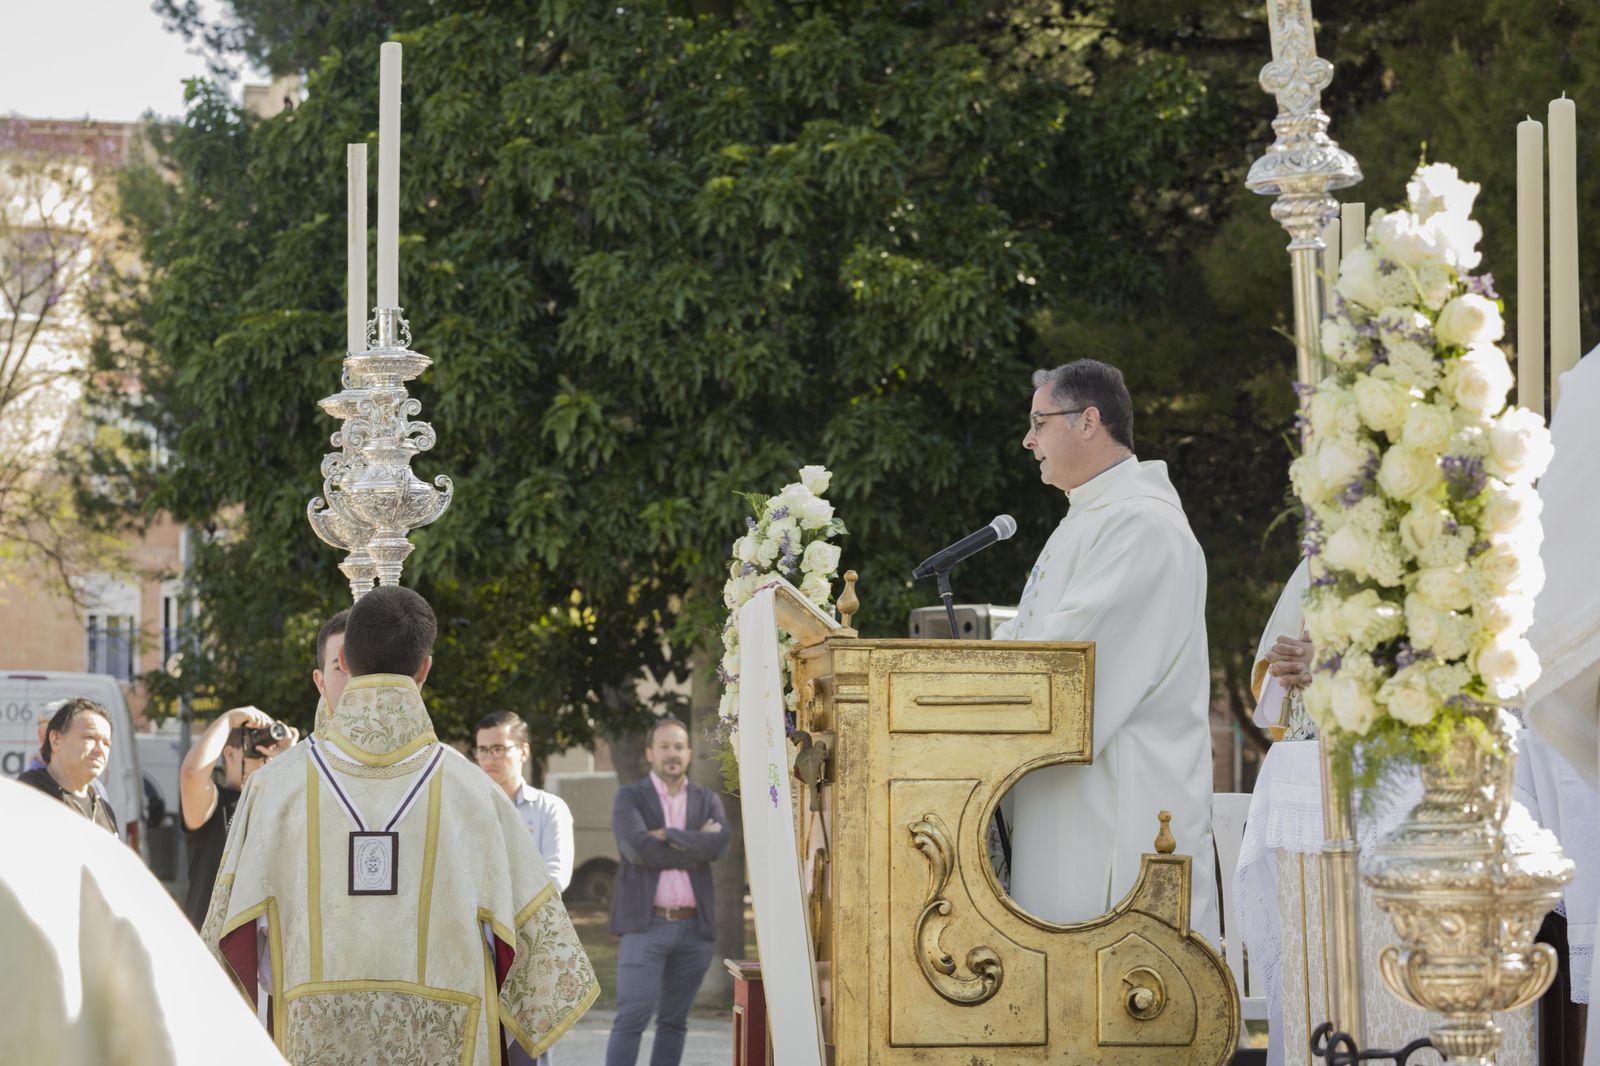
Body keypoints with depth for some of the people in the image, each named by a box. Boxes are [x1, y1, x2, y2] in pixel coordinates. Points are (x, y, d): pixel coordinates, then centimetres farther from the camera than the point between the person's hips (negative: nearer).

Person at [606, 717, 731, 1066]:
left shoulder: (708, 801, 12)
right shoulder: (629, 798, 2)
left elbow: (718, 844, -9)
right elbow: (638, 848, -16)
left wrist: (668, 836, -13)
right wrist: (694, 846, -10)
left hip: (694, 928, 4)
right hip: (645, 923, -4)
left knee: (674, 1021, 7)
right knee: (632, 1017, -11)